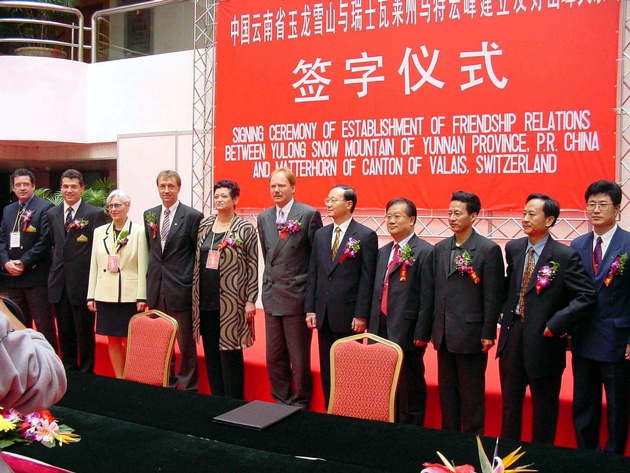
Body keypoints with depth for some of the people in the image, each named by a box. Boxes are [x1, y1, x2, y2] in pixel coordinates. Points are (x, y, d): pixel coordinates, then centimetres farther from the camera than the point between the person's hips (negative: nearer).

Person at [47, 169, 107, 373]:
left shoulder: (95, 214, -6)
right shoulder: (52, 214, 10)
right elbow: (53, 244, 18)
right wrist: (55, 269, 9)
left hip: (82, 282, -5)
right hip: (59, 283, 5)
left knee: (85, 332, 5)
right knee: (64, 333, 14)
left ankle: (86, 373, 18)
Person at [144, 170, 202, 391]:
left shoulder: (192, 216, -7)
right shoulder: (149, 215, 10)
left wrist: (195, 287, -5)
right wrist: (151, 277, 13)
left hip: (180, 288, -5)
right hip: (156, 288, 5)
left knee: (186, 342, 4)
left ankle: (187, 387, 16)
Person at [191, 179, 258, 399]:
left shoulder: (245, 228, -4)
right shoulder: (204, 225, 11)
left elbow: (253, 266, -6)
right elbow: (197, 260, 15)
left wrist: (250, 300, -10)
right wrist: (195, 295, 11)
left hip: (231, 302, -5)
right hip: (205, 300, 5)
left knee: (230, 352, 0)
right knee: (211, 353, 10)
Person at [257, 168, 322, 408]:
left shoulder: (309, 214, -8)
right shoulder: (264, 217, 9)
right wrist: (269, 284, 13)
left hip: (297, 296, -6)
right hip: (272, 296, 6)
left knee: (299, 358, 3)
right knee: (274, 357, 13)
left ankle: (300, 405, 19)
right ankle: (281, 402, 28)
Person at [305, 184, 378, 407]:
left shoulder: (366, 235, -6)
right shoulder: (320, 234, 11)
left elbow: (367, 278, -9)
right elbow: (313, 274, 11)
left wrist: (361, 315, -12)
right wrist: (310, 309, 5)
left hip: (349, 315, -5)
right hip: (323, 314, 5)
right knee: (327, 370, 11)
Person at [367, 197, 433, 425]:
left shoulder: (425, 252, -8)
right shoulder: (383, 252, 15)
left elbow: (428, 297, -12)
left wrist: (421, 334, -15)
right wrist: (372, 326, 11)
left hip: (406, 331, -7)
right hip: (381, 329, 7)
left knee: (410, 385, 6)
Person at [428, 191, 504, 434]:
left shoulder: (489, 249, -8)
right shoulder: (439, 249, 9)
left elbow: (492, 296, -9)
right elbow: (435, 291, 11)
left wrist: (488, 334, -11)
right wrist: (433, 329, 9)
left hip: (471, 334, -6)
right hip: (444, 334, 6)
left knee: (471, 394, 5)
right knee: (446, 392, 14)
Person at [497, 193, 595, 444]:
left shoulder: (565, 256, -13)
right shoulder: (513, 248, 4)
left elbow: (586, 296, -15)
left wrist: (556, 324, -19)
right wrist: (506, 312, 7)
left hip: (543, 339, -5)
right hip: (512, 334, 5)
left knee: (544, 406, 10)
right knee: (510, 402, 17)